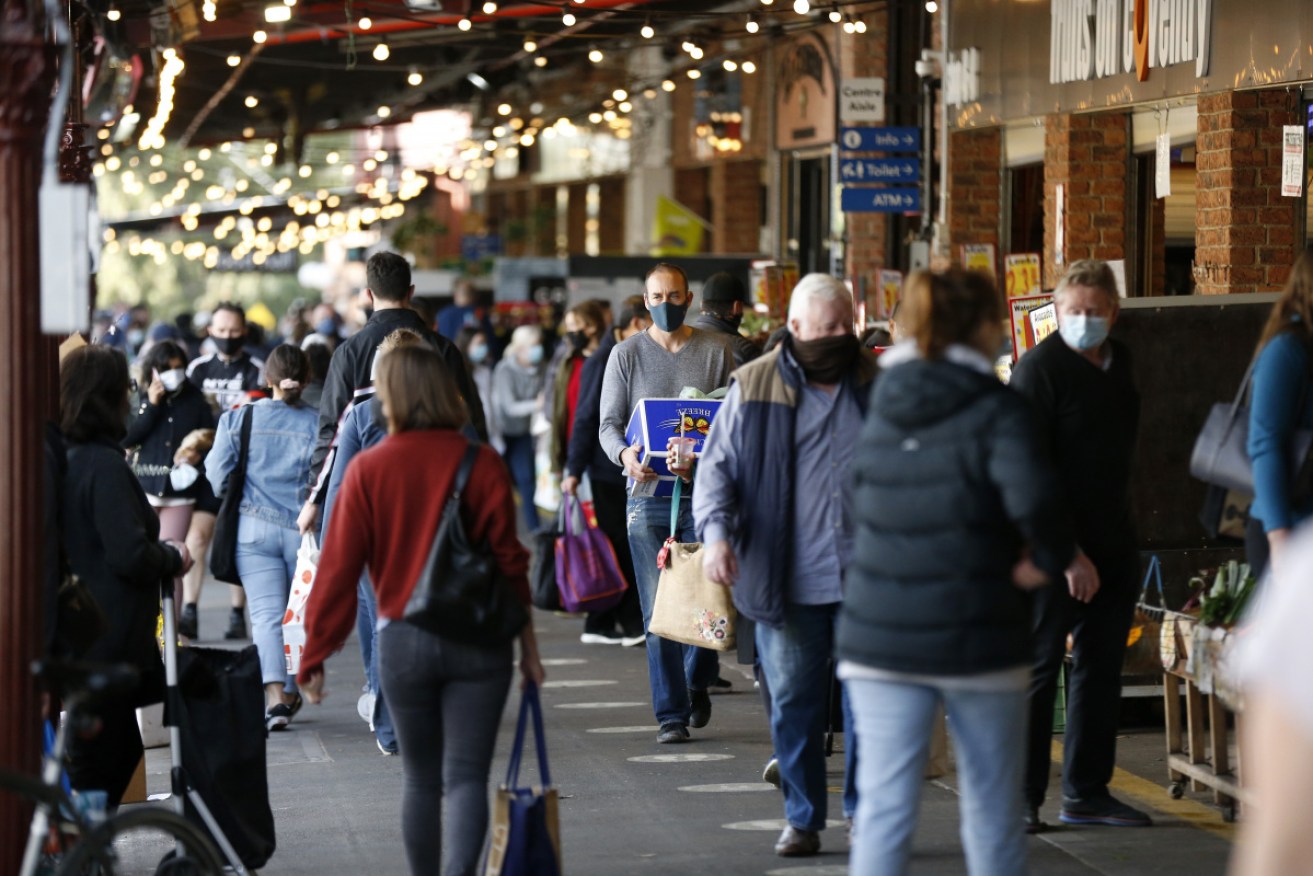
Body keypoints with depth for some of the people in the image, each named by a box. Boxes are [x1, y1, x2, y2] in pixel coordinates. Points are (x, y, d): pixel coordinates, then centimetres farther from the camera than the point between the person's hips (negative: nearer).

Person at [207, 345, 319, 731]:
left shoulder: (238, 419, -1)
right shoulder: (319, 422, -6)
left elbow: (218, 478, 1)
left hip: (255, 529, 0)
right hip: (305, 529, 0)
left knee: (266, 614, -2)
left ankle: (275, 695, -19)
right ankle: (291, 692, 24)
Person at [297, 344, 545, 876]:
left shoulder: (368, 468, -4)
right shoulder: (483, 464, -4)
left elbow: (339, 568, -4)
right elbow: (510, 560, -3)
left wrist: (314, 655, 1)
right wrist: (527, 643, 6)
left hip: (403, 640, 1)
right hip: (478, 642, -1)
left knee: (420, 778, 16)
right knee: (466, 777, 0)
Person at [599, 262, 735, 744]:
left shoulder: (717, 350, 8)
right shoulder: (627, 353, 7)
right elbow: (608, 422, 6)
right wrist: (624, 455, -16)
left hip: (705, 492, 0)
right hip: (648, 493, 0)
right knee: (658, 611, -3)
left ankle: (698, 683, 28)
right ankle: (671, 713, 3)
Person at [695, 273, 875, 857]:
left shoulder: (878, 385, 8)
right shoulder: (754, 388, 2)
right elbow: (718, 465, 1)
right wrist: (716, 530, -15)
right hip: (786, 581, -1)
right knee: (794, 704, 4)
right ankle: (803, 819, 15)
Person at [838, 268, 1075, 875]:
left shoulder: (882, 404, 8)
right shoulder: (997, 409, -10)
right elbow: (1033, 498, -25)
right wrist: (1048, 558, -8)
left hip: (878, 637, 4)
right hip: (977, 639, -4)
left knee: (882, 808, 1)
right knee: (992, 812, 10)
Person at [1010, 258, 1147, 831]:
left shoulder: (1119, 361, 11)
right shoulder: (1039, 369, -13)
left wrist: (1120, 539, 19)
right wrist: (1068, 554, -21)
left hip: (1113, 547, 8)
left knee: (1101, 670, 11)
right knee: (1038, 670, -3)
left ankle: (1086, 793, 19)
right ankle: (1021, 798, 2)